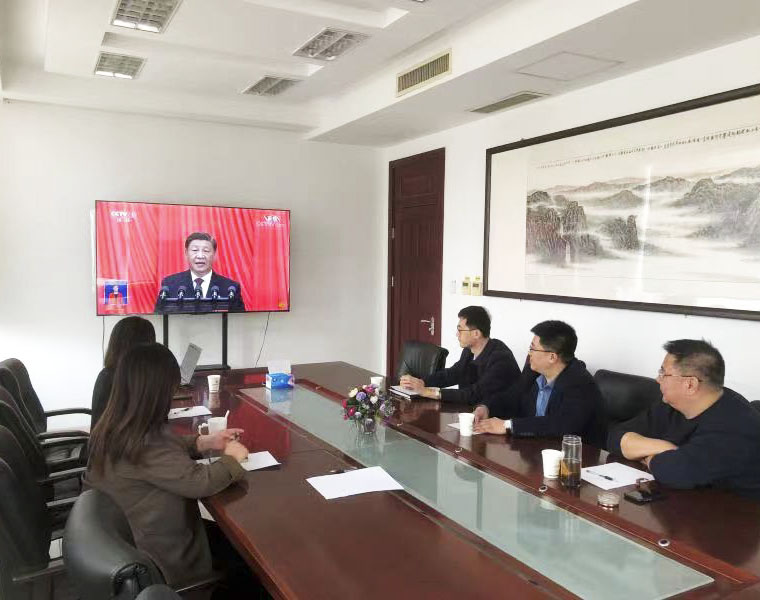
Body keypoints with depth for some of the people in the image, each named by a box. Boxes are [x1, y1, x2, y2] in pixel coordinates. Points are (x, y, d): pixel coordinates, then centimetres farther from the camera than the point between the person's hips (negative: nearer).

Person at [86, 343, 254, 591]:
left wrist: (206, 442, 1)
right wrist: (231, 458, -13)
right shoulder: (143, 445, -34)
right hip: (159, 557, -9)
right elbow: (200, 482, -31)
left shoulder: (113, 426, -4)